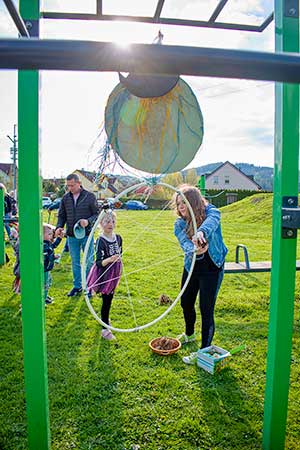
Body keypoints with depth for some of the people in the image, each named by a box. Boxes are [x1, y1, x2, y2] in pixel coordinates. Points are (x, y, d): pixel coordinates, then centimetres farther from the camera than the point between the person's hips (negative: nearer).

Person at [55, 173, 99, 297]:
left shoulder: (90, 196, -6)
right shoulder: (65, 198, 4)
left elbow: (97, 214, -3)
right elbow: (61, 216, 11)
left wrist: (88, 221, -21)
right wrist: (59, 227, -7)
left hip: (87, 235, -3)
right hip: (72, 236, 3)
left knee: (89, 262, 6)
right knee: (75, 262, 13)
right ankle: (77, 286, 27)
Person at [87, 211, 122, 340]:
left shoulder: (118, 238, -1)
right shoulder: (101, 241, -21)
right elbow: (99, 262, -23)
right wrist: (109, 260, -40)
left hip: (114, 273, 6)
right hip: (104, 274, -6)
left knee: (109, 298, 19)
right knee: (106, 300, 0)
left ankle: (104, 318, 44)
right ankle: (105, 328, 14)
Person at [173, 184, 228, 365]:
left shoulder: (210, 211, -15)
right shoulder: (180, 224, -6)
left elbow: (213, 220, -41)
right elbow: (186, 245, -24)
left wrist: (201, 231, -63)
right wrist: (195, 250, -48)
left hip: (212, 269, -5)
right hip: (191, 268, 5)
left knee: (206, 310, -4)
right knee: (186, 303, 19)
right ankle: (189, 334, 48)